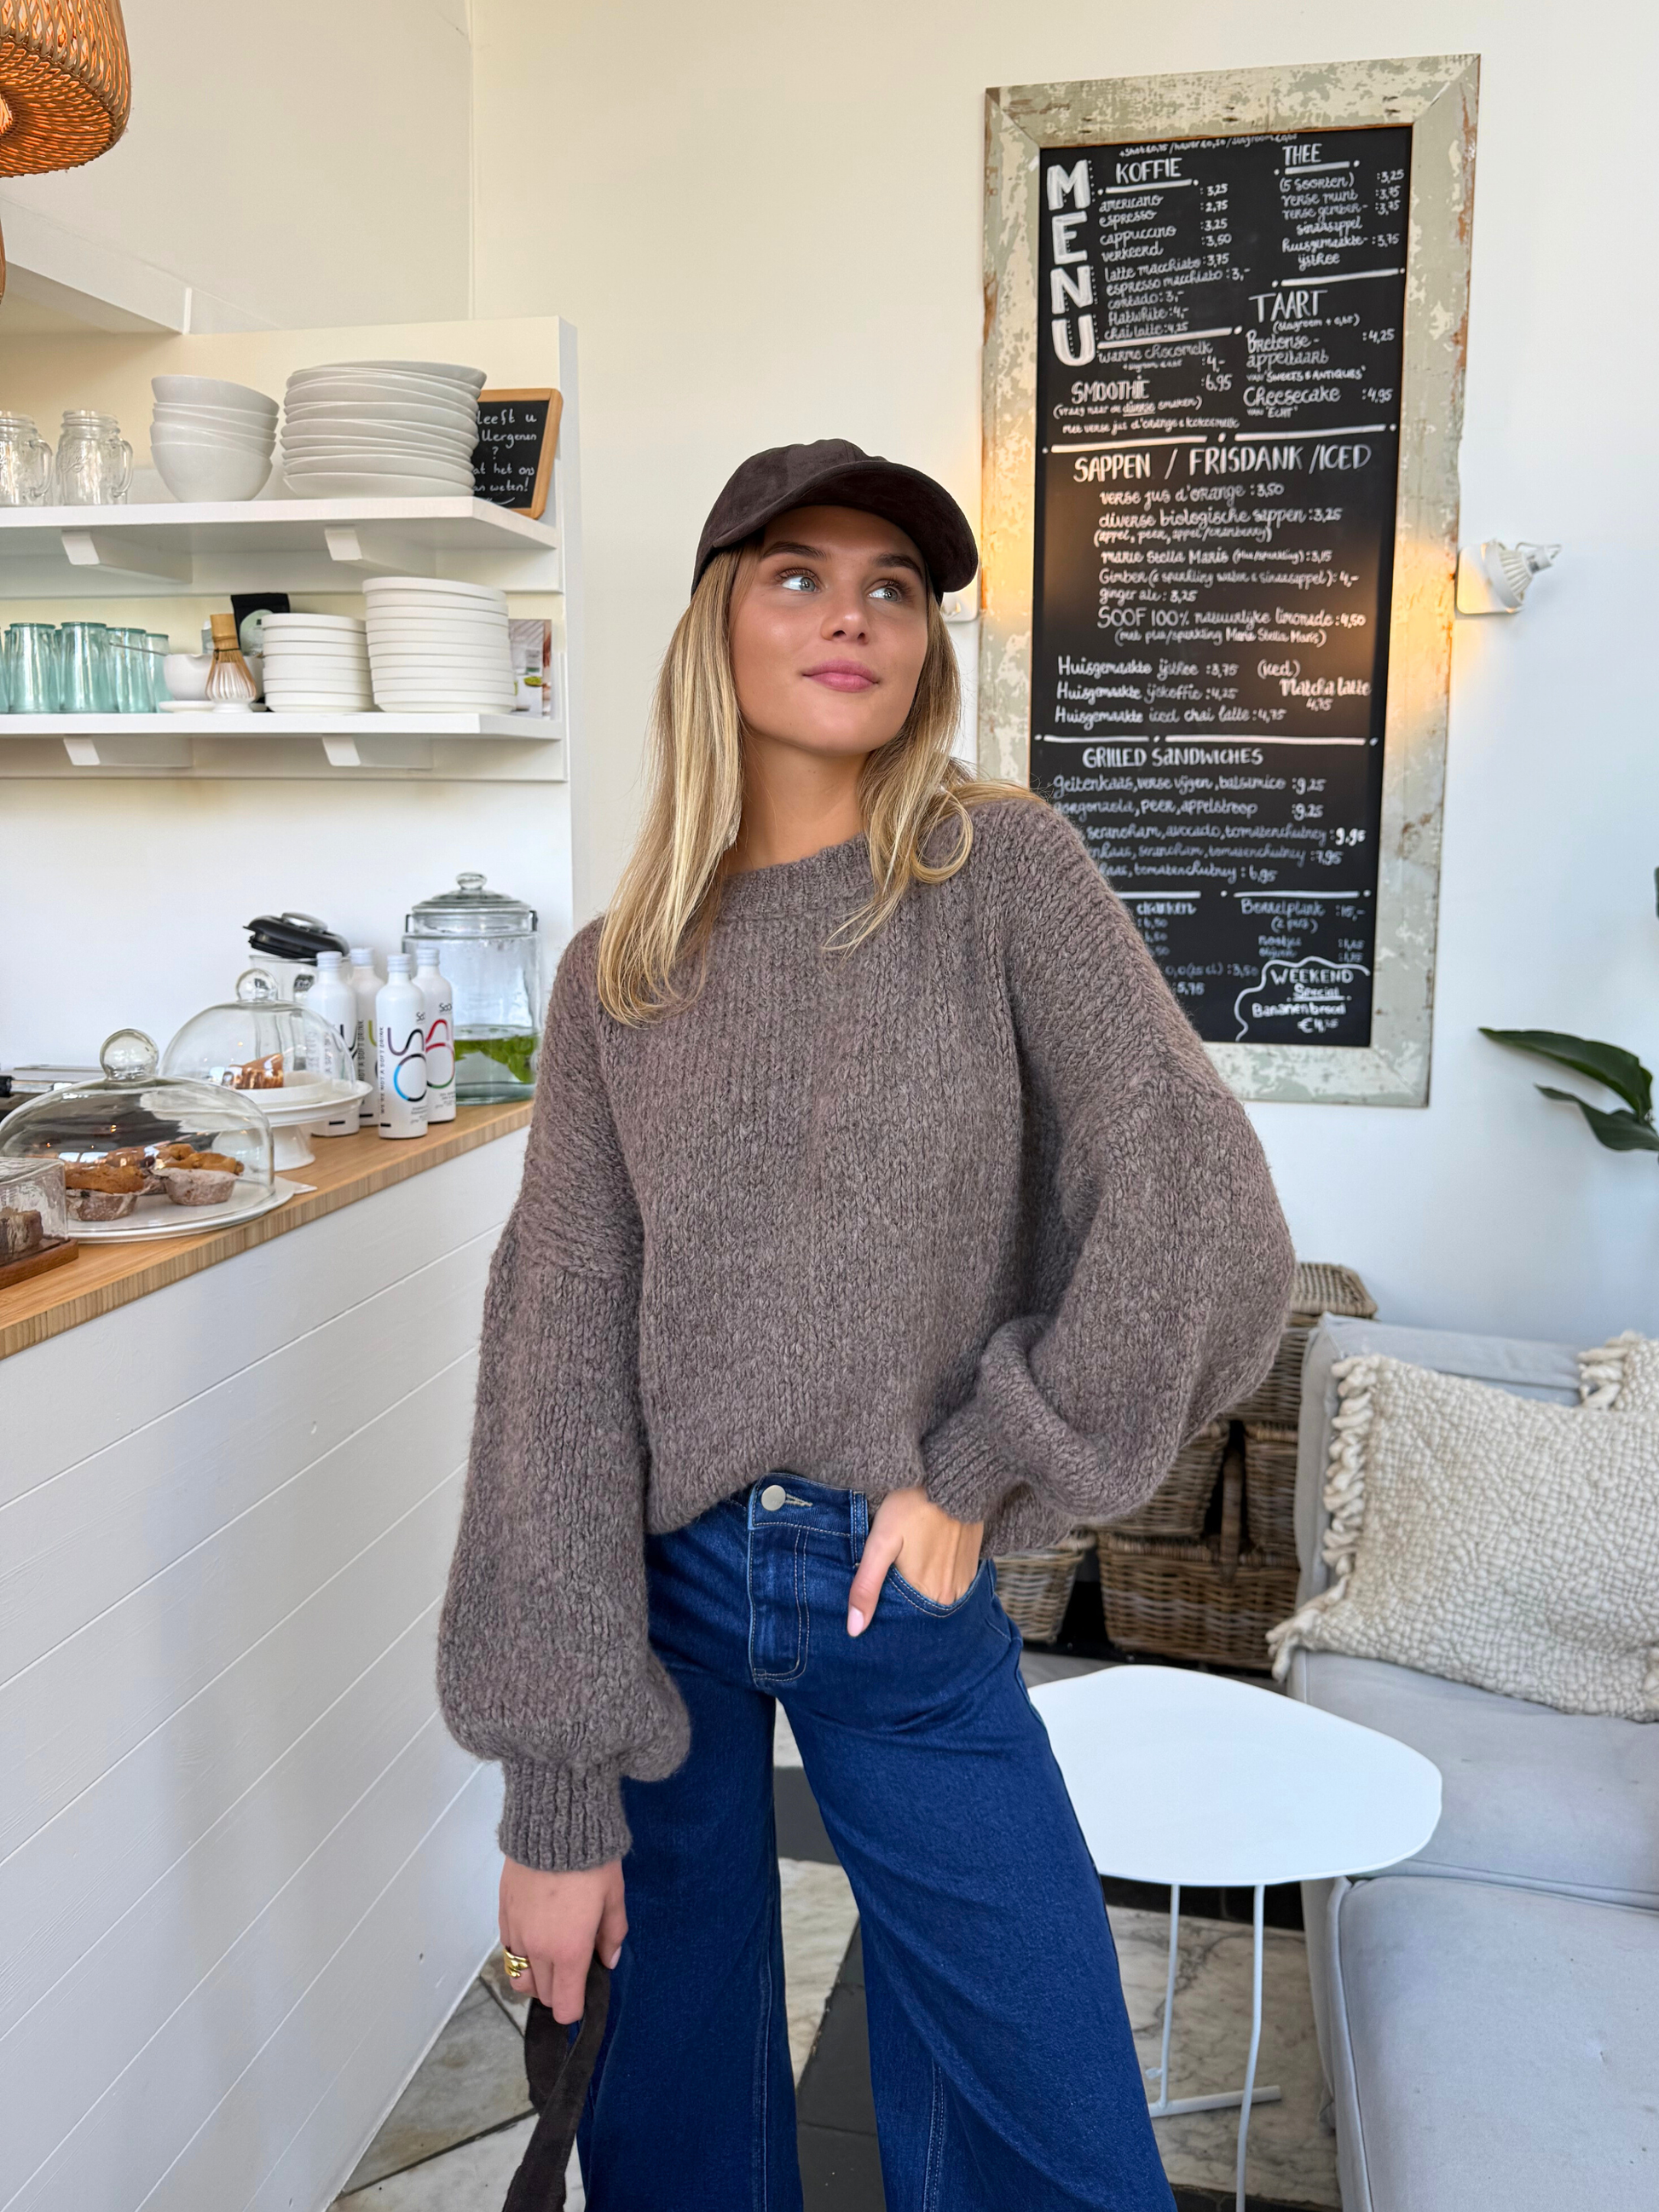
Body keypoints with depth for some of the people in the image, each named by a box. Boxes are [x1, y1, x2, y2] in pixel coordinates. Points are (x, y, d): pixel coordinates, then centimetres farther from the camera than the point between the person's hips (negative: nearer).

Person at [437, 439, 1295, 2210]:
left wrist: (980, 1476, -9)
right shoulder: (615, 973, -1)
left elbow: (1202, 1220, -12)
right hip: (660, 1586, 2)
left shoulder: (1002, 872, -6)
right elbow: (558, 1354, -6)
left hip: (902, 1601, -1)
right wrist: (558, 1793, -8)